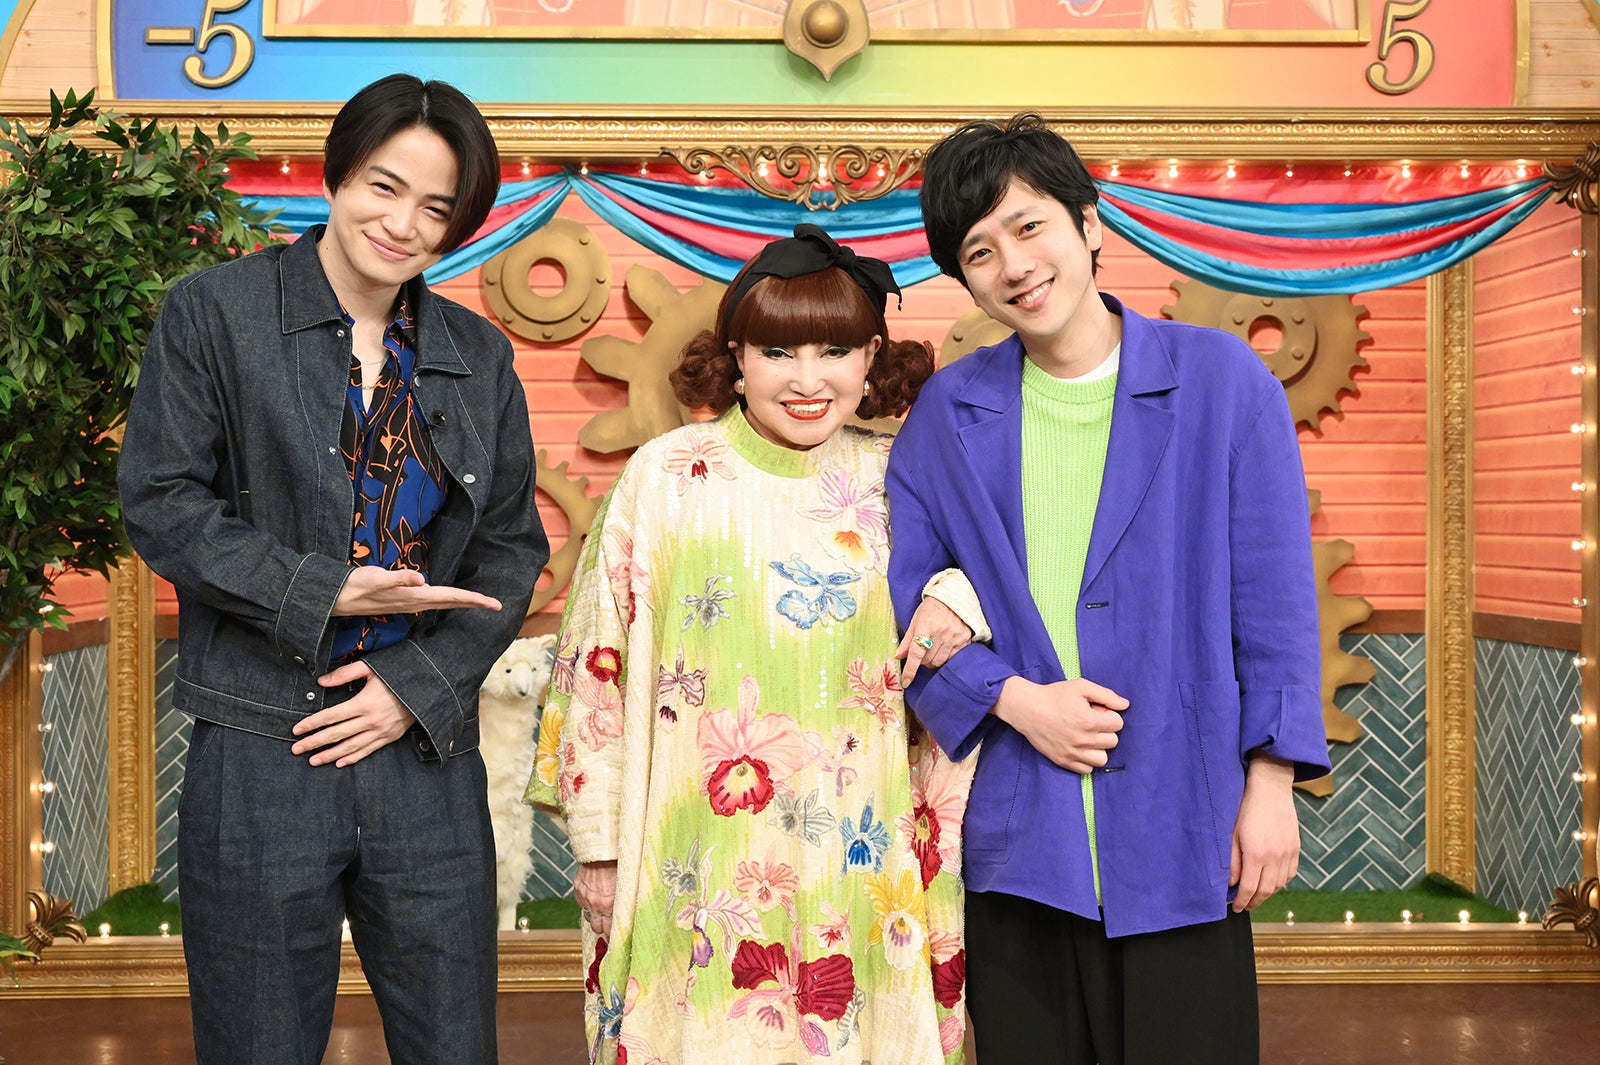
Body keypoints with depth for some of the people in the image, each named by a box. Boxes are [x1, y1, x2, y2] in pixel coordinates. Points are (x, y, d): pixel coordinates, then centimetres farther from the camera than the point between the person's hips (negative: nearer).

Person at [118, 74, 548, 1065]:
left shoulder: (480, 357, 10)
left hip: (427, 751, 3)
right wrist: (325, 593, -16)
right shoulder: (215, 312, 0)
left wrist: (418, 685, -5)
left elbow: (513, 547, 9)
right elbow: (162, 503, -5)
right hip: (259, 753, -3)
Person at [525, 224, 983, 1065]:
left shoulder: (895, 480, 3)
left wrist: (962, 600, -11)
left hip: (862, 862, 2)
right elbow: (597, 667, -1)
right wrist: (600, 845, 0)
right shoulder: (666, 477, -3)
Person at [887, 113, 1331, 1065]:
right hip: (1016, 837, 2)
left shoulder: (1221, 380, -1)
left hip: (1183, 832, -2)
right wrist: (1012, 699, -9)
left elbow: (1275, 597, -1)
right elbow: (897, 602, 6)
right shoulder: (949, 413, 5)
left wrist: (1272, 781, -5)